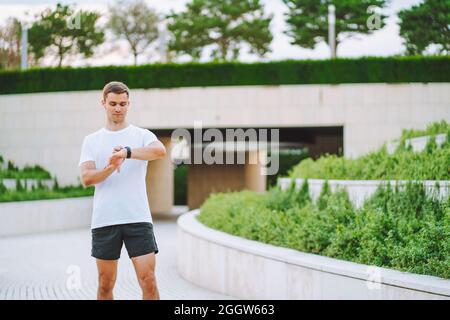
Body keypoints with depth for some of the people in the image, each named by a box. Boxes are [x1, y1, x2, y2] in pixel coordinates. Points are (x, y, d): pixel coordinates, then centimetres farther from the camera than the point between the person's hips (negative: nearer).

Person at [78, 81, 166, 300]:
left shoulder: (142, 135, 6)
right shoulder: (91, 141, 11)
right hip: (103, 221, 2)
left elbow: (160, 151, -17)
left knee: (148, 282, -7)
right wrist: (110, 168, -21)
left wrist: (127, 152, -30)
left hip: (138, 218, -2)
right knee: (105, 284, 8)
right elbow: (86, 178, -2)